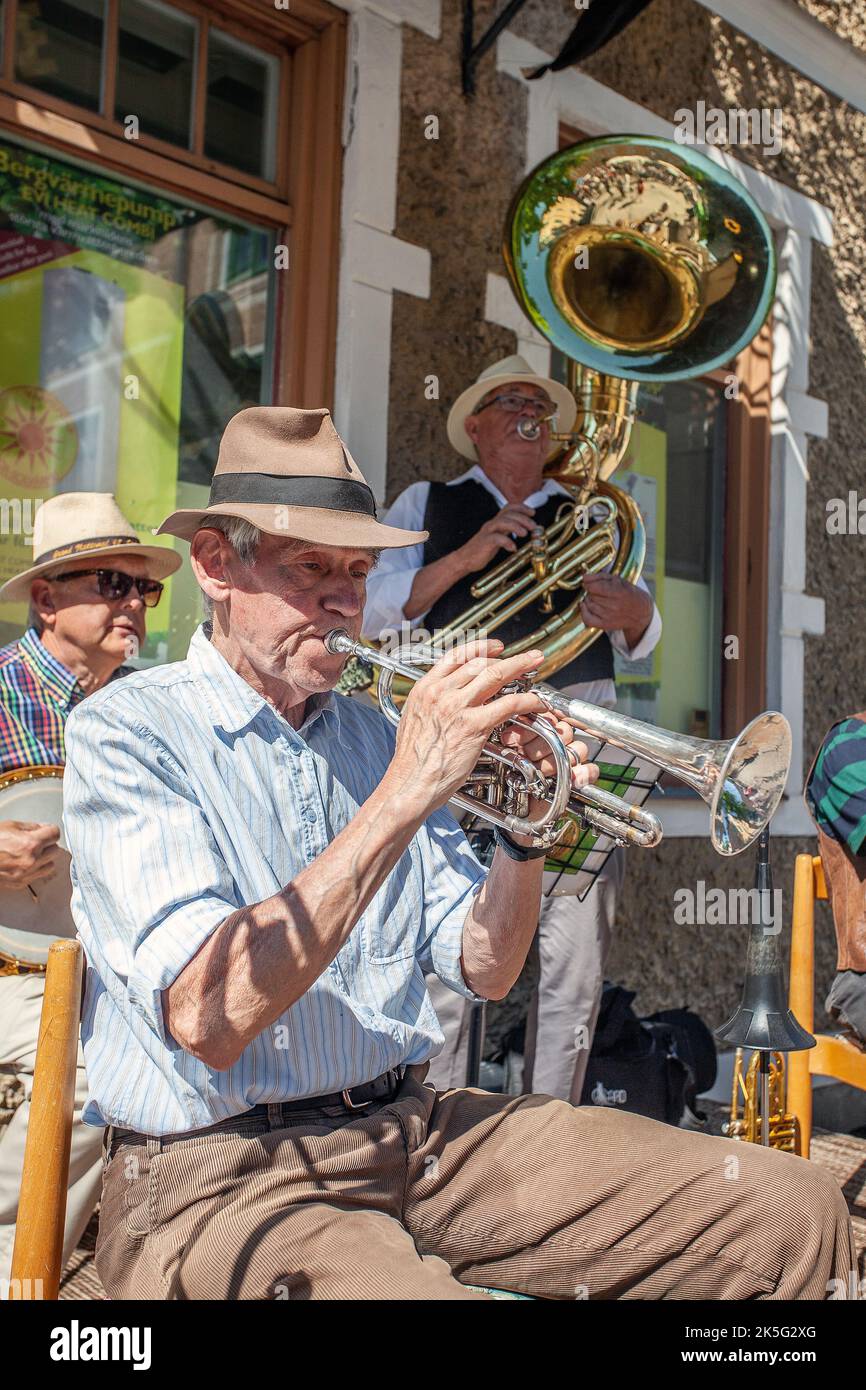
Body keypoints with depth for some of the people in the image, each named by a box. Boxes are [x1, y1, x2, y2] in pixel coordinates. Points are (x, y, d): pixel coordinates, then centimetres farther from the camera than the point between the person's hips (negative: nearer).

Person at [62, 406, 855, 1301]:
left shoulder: (372, 735, 11)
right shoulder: (123, 732, -8)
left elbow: (482, 973, 9)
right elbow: (206, 1020, -23)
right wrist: (406, 793, -24)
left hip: (412, 1126, 6)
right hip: (220, 1175, -5)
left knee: (793, 1216, -6)